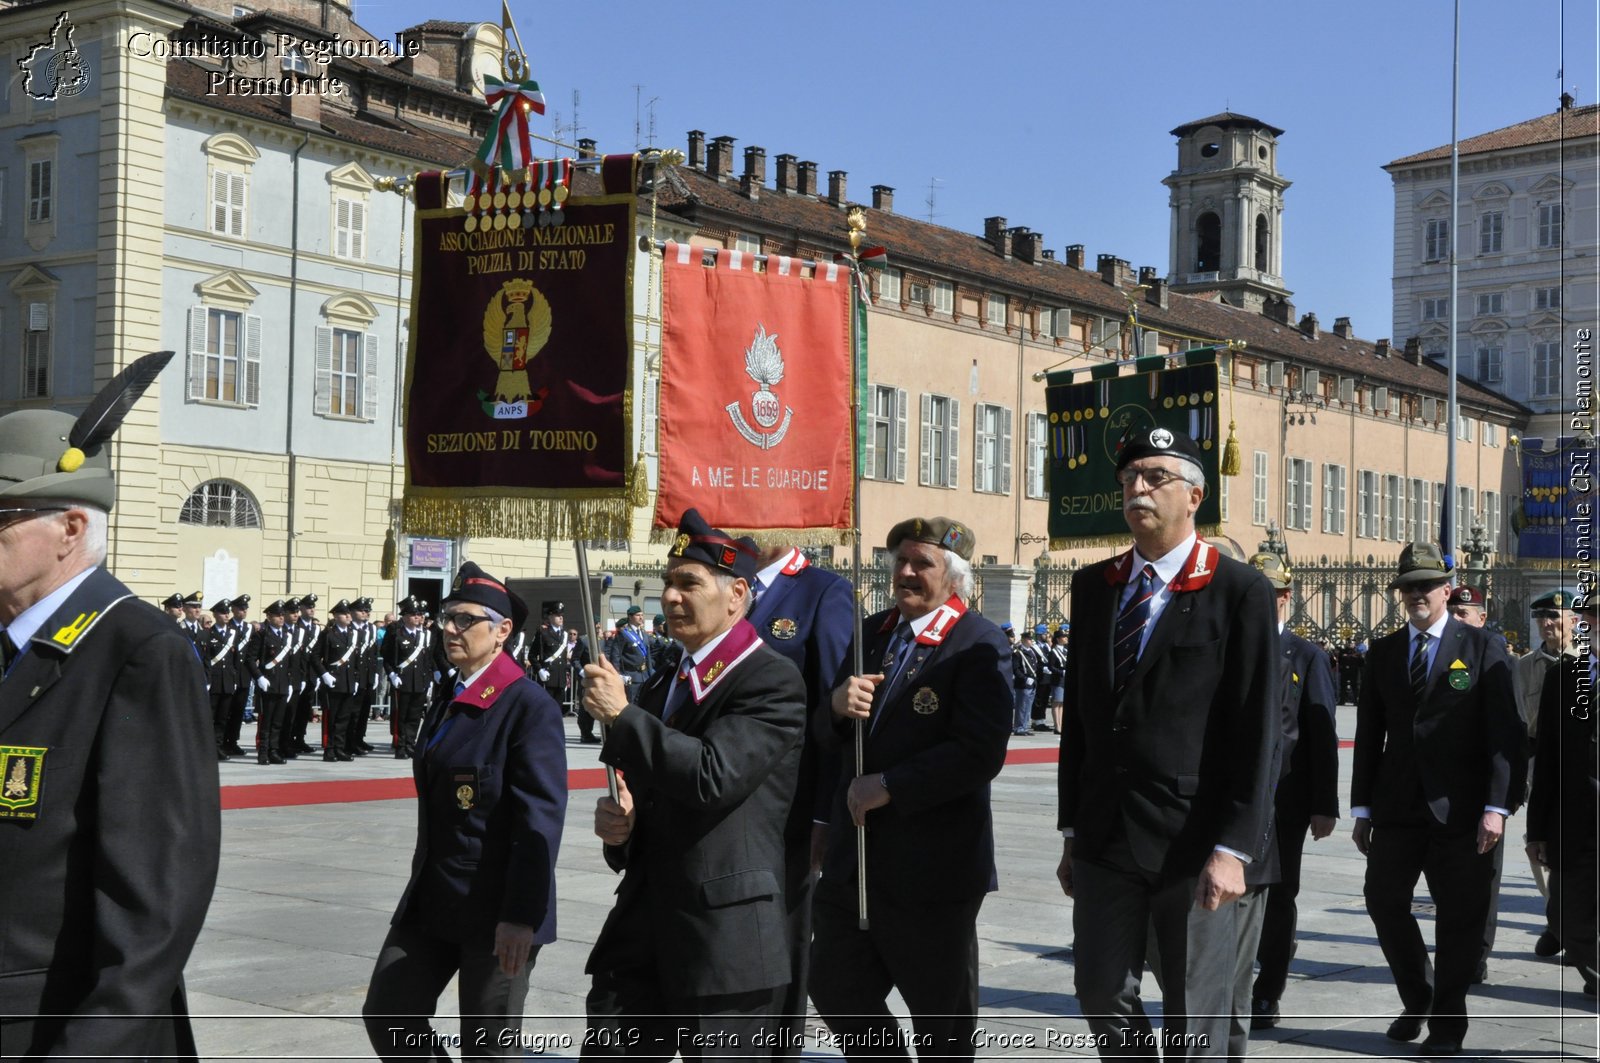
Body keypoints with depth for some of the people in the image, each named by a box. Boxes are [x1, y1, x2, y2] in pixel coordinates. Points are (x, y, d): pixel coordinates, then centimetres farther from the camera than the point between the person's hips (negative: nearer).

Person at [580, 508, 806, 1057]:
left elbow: (712, 776, -24)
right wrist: (618, 821, 2)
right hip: (642, 925, 8)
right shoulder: (659, 687, 17)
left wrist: (622, 714, -17)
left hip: (724, 931, -8)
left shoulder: (773, 680, -10)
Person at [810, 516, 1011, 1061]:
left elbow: (980, 753, -23)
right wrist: (838, 705, -11)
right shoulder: (872, 633, 10)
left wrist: (889, 787, -21)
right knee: (835, 989, 14)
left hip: (930, 870, -7)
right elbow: (828, 737, 12)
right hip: (854, 864, 7)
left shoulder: (979, 646, -12)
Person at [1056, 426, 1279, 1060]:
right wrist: (1072, 830, 12)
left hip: (1193, 841, -5)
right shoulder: (1093, 587, 10)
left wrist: (1233, 848, -16)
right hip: (1105, 839, 5)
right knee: (1103, 993, 11)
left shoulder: (1240, 592, -6)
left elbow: (1256, 731, -10)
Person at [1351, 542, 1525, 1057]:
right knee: (1384, 902, 2)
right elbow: (1369, 734, 11)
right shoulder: (1383, 653, 11)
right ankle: (1416, 1000, 24)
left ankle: (1447, 1024, 17)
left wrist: (1497, 806, -14)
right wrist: (1363, 808, 7)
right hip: (1397, 806, 4)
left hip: (1460, 811, -3)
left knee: (1460, 918, 3)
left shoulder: (1483, 648, -1)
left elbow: (1506, 733, -6)